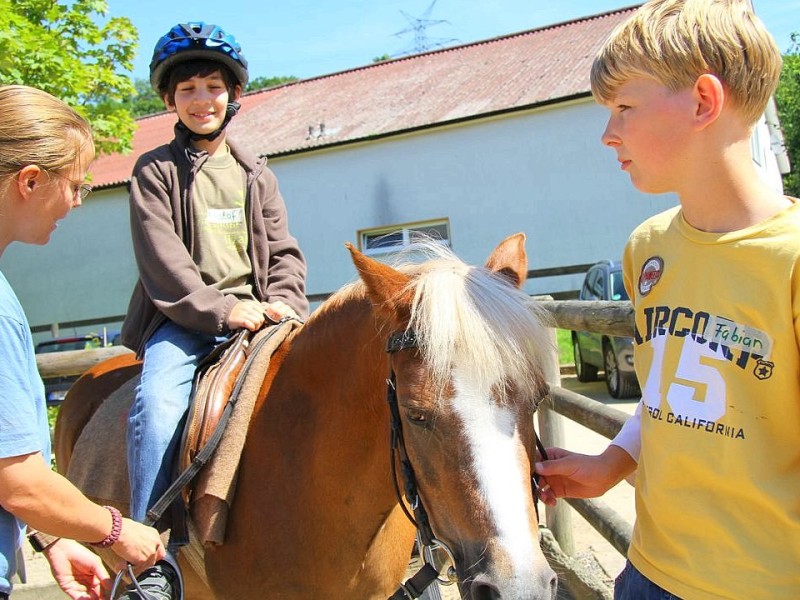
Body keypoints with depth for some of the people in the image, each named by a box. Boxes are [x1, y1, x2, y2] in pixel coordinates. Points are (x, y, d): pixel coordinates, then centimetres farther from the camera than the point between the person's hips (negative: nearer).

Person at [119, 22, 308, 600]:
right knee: (156, 405, -29)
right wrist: (222, 309, -15)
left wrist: (281, 303, -6)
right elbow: (162, 261, -4)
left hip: (258, 317, 3)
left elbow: (284, 252, 14)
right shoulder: (155, 171, 7)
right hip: (183, 319, -3)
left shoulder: (256, 174, 19)